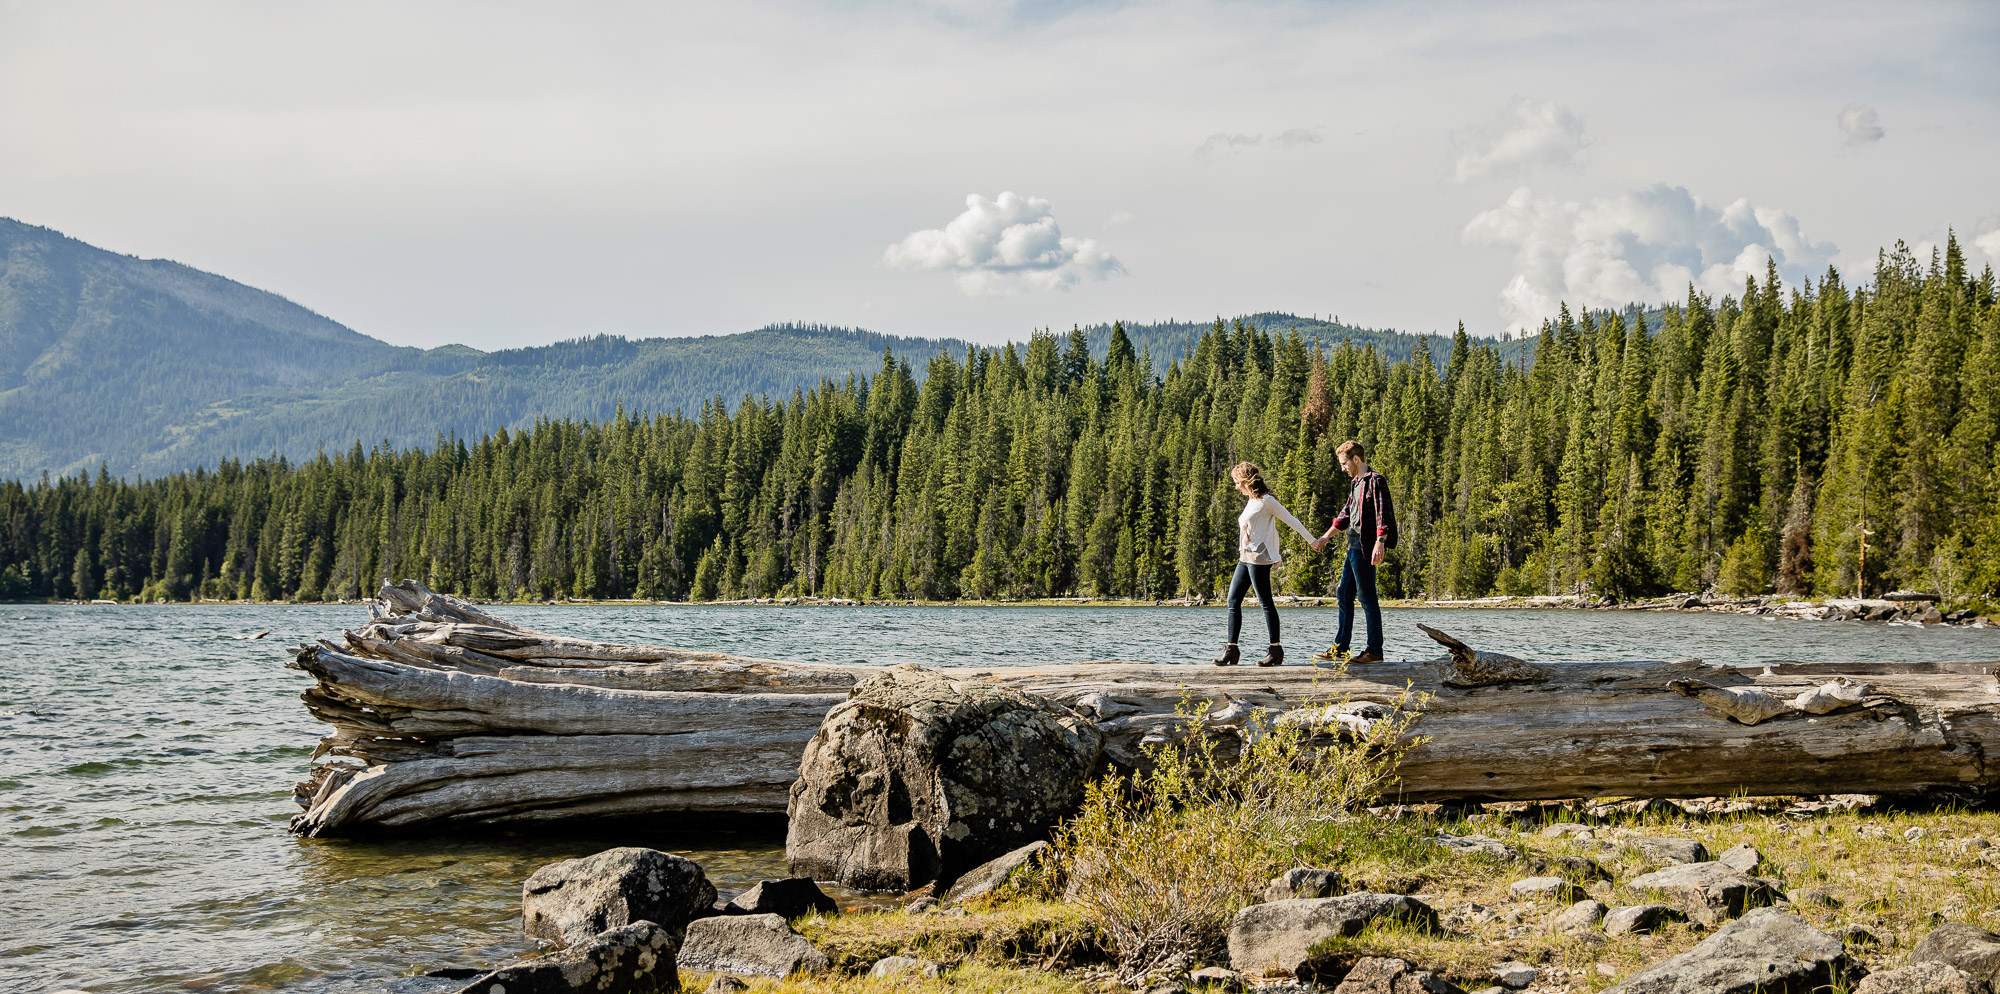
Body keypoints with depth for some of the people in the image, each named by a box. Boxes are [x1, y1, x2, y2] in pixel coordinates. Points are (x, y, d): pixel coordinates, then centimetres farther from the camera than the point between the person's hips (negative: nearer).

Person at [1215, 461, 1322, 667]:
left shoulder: (1266, 501, -8)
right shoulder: (1251, 502, 19)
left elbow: (1291, 521, -5)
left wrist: (1313, 541, -1)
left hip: (1259, 558, -9)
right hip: (1245, 558, 9)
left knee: (1265, 602, -7)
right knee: (1233, 601, 3)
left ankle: (1276, 649, -3)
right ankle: (1231, 649, 2)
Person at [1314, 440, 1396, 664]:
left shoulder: (1375, 481, -10)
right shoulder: (1357, 483, 19)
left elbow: (1383, 514, -19)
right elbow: (1346, 515, 27)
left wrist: (1380, 542, -29)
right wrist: (1326, 537, 27)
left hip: (1365, 548, -10)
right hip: (1354, 547, 10)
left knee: (1367, 597, -6)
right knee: (1345, 594, 12)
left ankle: (1375, 650, -2)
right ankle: (1339, 648, 17)